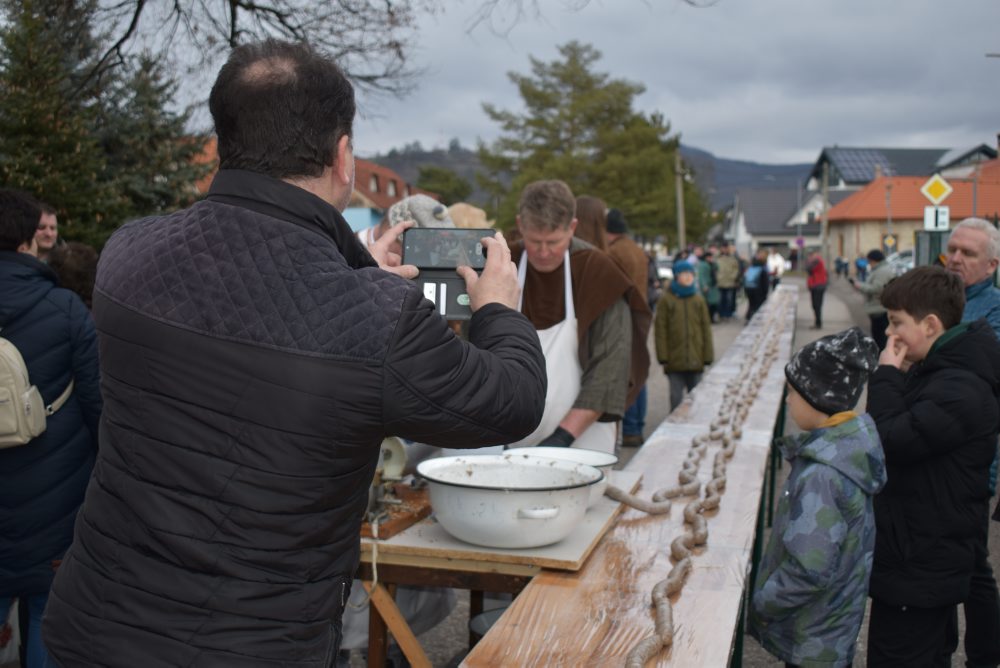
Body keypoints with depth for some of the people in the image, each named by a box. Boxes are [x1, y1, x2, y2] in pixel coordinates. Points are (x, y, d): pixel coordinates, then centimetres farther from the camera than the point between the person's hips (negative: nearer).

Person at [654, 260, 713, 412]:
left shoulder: (698, 301, 5)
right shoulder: (666, 300, -3)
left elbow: (706, 330, 7)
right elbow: (660, 330, -4)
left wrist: (708, 356, 3)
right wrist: (663, 356, -9)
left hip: (696, 360, 3)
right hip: (674, 360, -2)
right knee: (676, 396, 3)